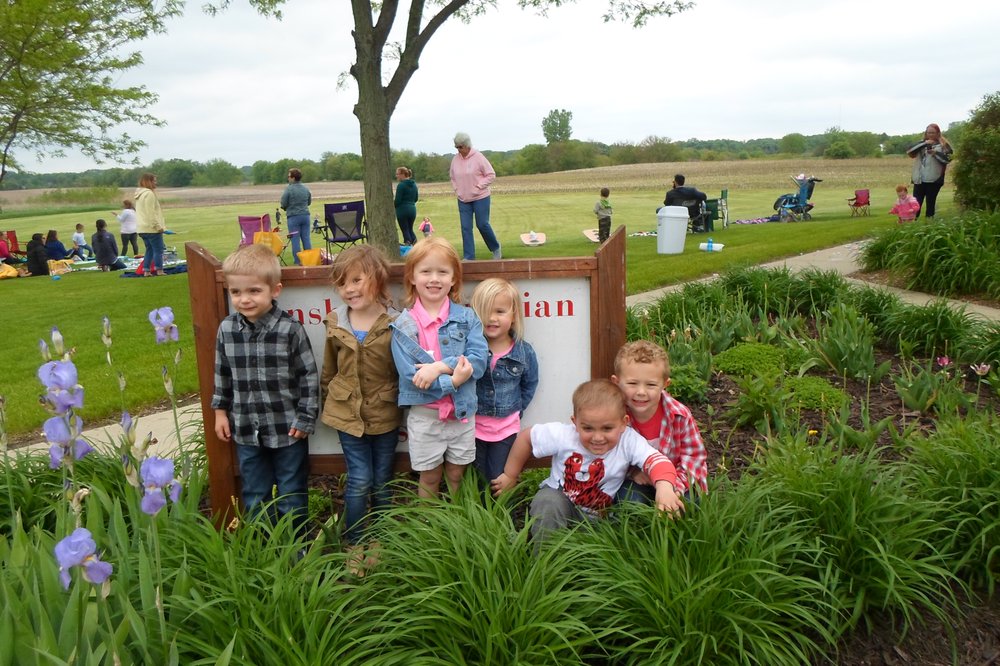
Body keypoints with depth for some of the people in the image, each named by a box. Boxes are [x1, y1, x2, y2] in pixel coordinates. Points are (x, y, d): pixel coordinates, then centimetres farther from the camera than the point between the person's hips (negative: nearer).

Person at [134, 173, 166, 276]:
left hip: (142, 228, 9)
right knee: (158, 249, -3)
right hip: (151, 227, -9)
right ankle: (159, 270, -4)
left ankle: (146, 271, 11)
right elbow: (151, 212, -20)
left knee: (149, 249, 14)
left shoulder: (139, 194, 18)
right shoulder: (149, 193, -13)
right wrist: (158, 226, -19)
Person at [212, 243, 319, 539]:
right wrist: (220, 410, 12)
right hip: (246, 429, 4)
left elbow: (309, 375, -10)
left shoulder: (290, 329, -16)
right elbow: (222, 373, 11)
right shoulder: (227, 329, -3)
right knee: (254, 495, 18)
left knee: (292, 496, 12)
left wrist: (305, 418, -9)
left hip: (287, 429, -4)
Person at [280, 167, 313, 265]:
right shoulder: (306, 189, 4)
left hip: (293, 216, -4)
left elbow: (283, 204, -7)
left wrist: (286, 208, 13)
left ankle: (298, 262, 1)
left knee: (295, 240, 1)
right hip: (305, 215, 4)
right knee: (306, 238, 8)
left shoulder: (289, 189, -11)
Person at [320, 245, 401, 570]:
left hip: (385, 416, -1)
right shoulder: (336, 323, -3)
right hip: (347, 413, 1)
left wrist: (408, 415, -2)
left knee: (382, 482, 12)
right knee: (359, 480, 2)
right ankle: (354, 544, 20)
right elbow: (328, 371, 10)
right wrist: (328, 405, 15)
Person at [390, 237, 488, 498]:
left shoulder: (467, 318, -3)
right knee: (429, 478, 15)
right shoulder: (403, 325, -7)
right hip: (424, 415, -1)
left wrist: (440, 366, -25)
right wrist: (453, 380, -22)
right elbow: (410, 375, -15)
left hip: (462, 412, 1)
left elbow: (478, 361, -14)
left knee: (457, 476, 17)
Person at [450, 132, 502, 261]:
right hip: (463, 200, 4)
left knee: (482, 225, -2)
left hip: (480, 198, -4)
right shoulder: (455, 159, 2)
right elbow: (453, 178, 18)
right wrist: (457, 190, 5)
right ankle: (468, 256, 4)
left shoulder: (478, 157, -11)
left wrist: (478, 187, -14)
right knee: (465, 228, 0)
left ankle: (496, 248, 22)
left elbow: (491, 175, -8)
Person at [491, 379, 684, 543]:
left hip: (598, 516, 2)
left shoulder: (629, 441, -25)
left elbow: (656, 460, -37)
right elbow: (526, 437, -10)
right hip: (558, 498, -2)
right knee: (547, 503, -34)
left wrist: (664, 486, -60)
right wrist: (510, 476, -1)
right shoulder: (563, 436, -23)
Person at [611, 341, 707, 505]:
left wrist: (676, 485, -24)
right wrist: (632, 471, -23)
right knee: (628, 498, -26)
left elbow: (695, 454, -11)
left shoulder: (680, 415, -25)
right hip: (638, 479, 0)